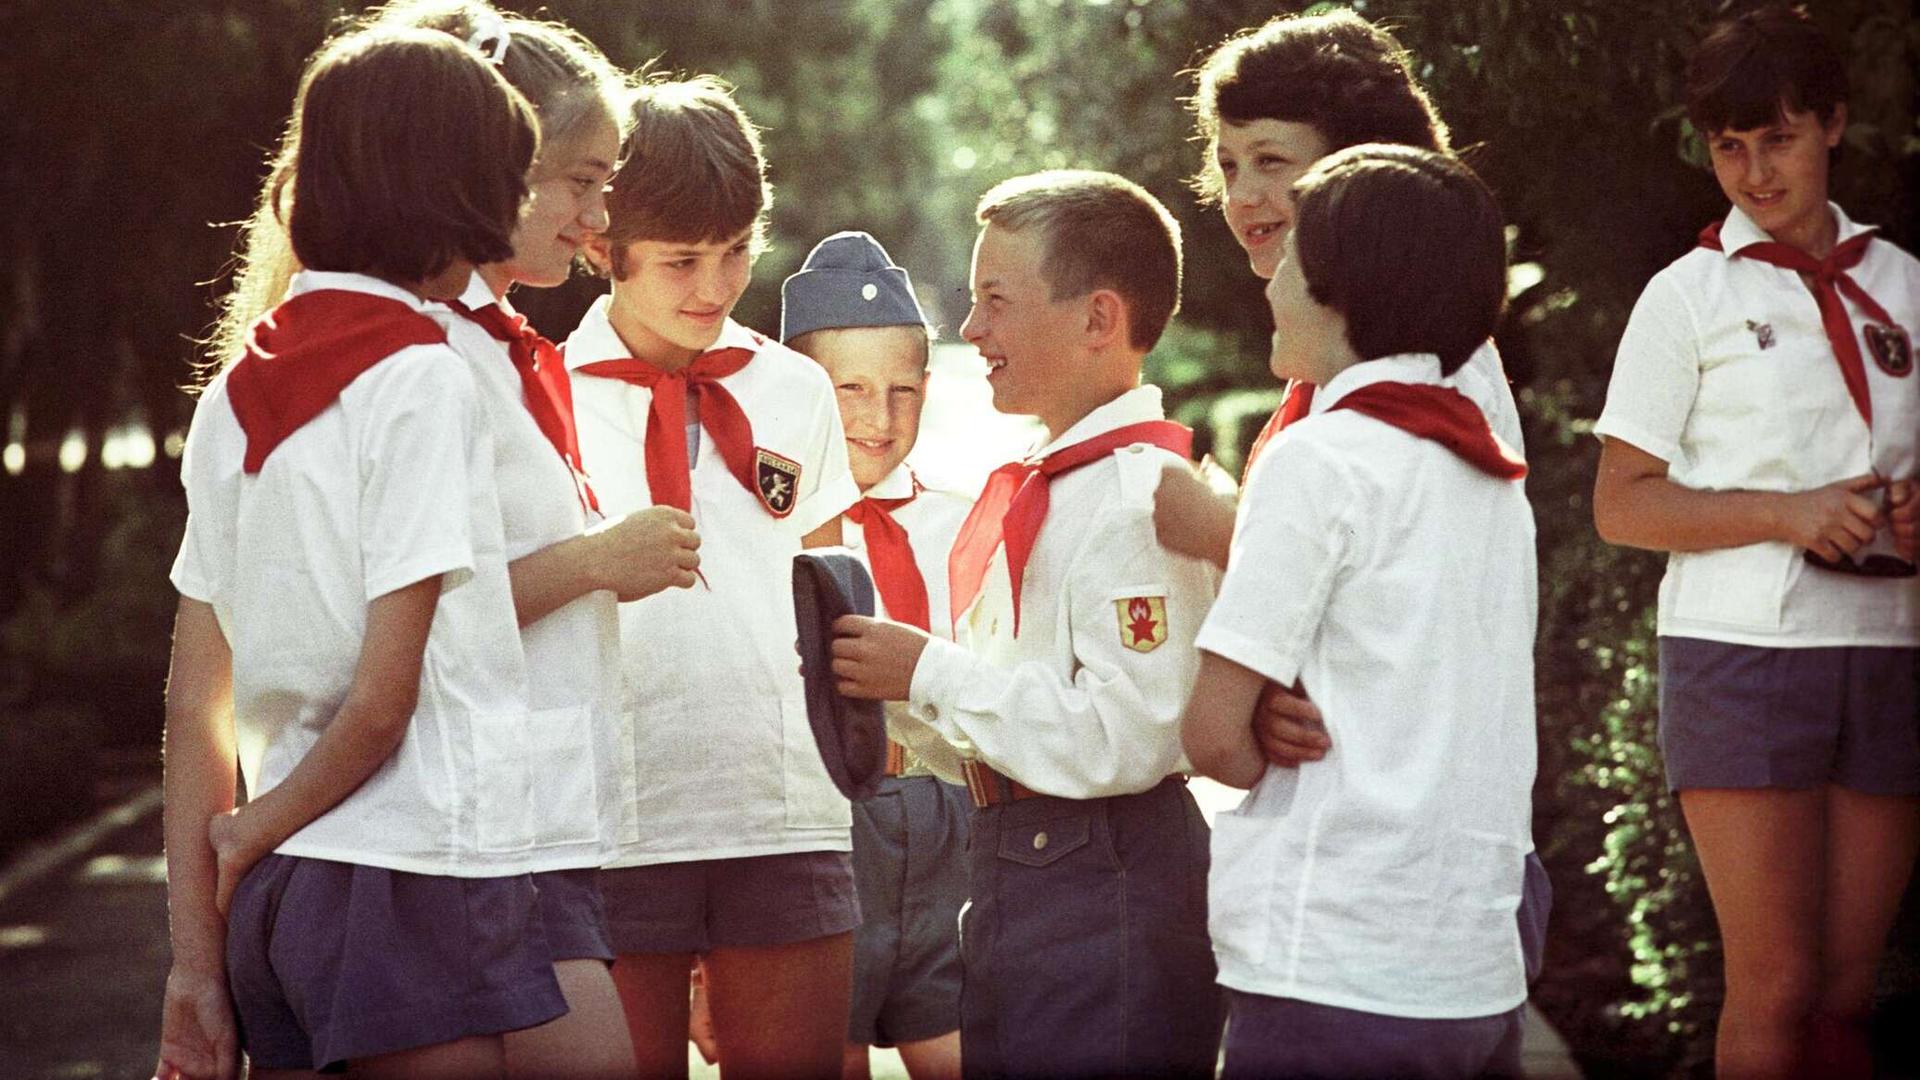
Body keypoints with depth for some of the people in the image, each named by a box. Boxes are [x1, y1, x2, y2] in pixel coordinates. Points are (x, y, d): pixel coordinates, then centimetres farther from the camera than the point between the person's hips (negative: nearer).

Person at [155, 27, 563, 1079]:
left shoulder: (234, 393, 11)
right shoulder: (423, 375, -9)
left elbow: (195, 696, 10)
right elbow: (384, 696, -13)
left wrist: (197, 954, 10)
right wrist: (249, 836, 3)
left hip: (277, 903, 7)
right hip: (420, 874, -7)